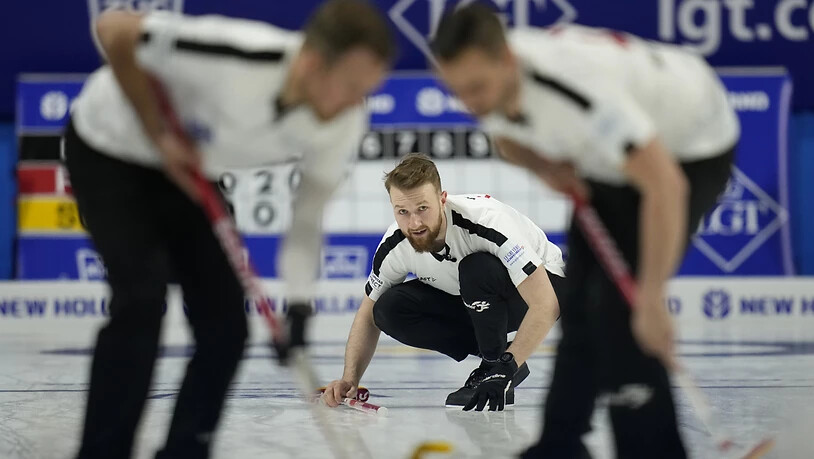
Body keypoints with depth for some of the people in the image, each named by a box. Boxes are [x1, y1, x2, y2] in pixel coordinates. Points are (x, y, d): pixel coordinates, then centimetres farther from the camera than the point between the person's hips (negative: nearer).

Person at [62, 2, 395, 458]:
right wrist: (160, 135, -25)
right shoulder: (231, 58, -42)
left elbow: (308, 219, -11)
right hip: (109, 150, -6)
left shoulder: (345, 123, -23)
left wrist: (298, 307, -23)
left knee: (225, 326, -3)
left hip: (186, 169, 6)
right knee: (142, 299, -22)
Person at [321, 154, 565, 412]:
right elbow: (369, 315, -3)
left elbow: (545, 305, -39)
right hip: (475, 303, 6)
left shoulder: (486, 221, -37)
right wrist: (350, 379, -17)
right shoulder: (395, 245, -19)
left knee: (477, 268, -36)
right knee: (391, 309, -17)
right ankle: (497, 356, -3)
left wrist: (505, 368, -44)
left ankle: (497, 364, -13)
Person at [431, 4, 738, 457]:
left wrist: (651, 300, -42)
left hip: (695, 148, -8)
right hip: (618, 151, 8)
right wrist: (546, 166, -15)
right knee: (579, 299, 10)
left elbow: (664, 186, -44)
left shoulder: (576, 88, -43)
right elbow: (507, 134, 7)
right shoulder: (488, 79, -18)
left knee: (616, 301, -19)